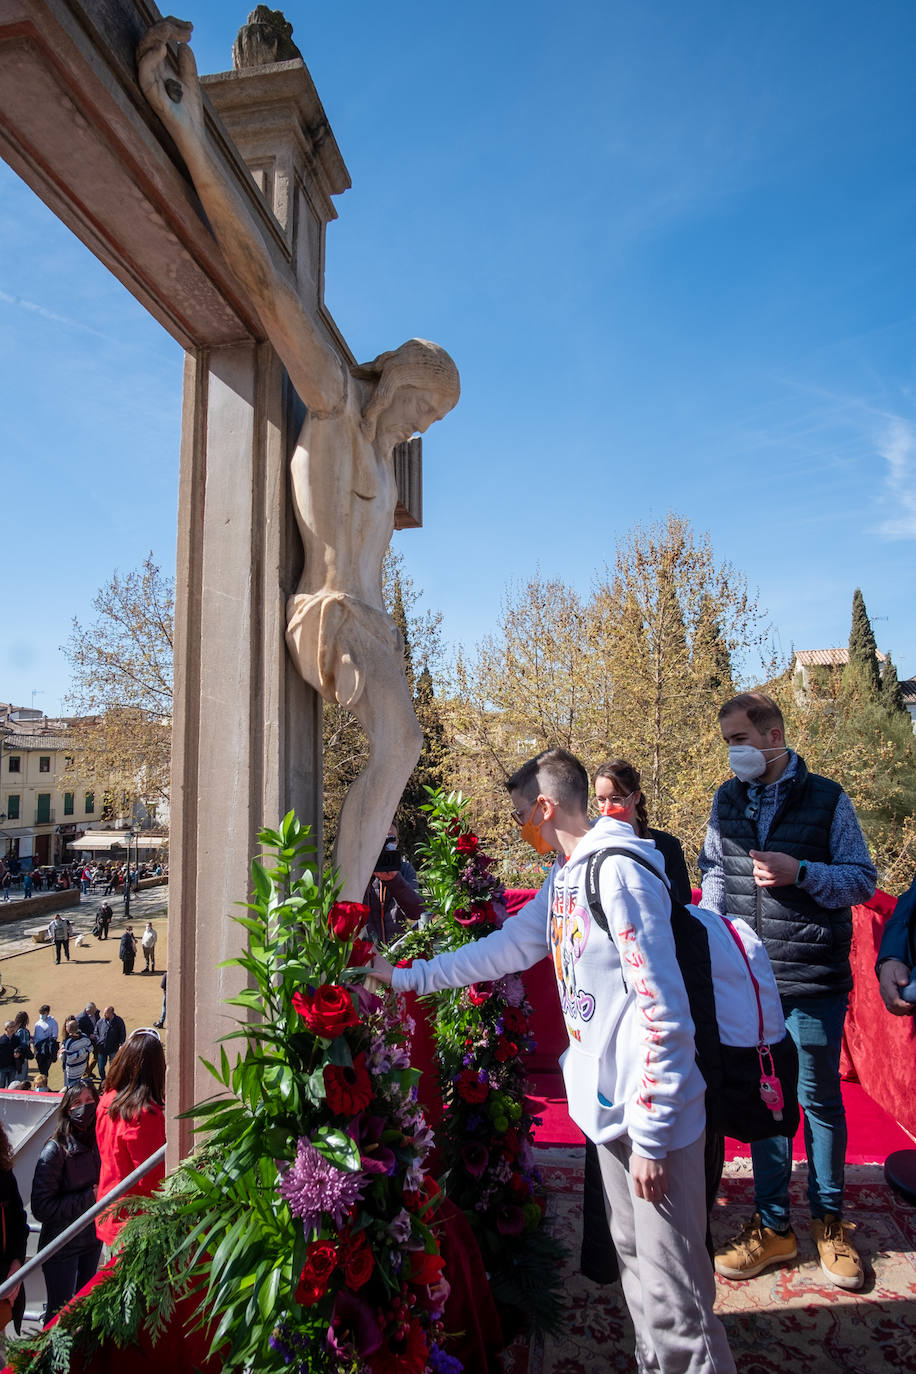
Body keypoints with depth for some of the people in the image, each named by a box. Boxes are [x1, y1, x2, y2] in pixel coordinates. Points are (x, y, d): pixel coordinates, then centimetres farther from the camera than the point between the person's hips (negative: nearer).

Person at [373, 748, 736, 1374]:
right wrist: (405, 976, 17)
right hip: (610, 1107, 9)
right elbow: (506, 947, 16)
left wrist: (650, 1135, -19)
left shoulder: (621, 874, -21)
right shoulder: (564, 879, 8)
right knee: (634, 1257, 22)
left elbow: (663, 1012, -23)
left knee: (672, 1288, 1)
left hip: (653, 1113, -9)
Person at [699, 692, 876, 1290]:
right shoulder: (727, 801, 6)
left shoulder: (827, 799, -5)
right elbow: (714, 874, 11)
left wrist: (799, 872, -18)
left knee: (819, 1096, 11)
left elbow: (864, 879, -3)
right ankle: (773, 1226, 28)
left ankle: (830, 1220, 33)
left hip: (814, 977, -3)